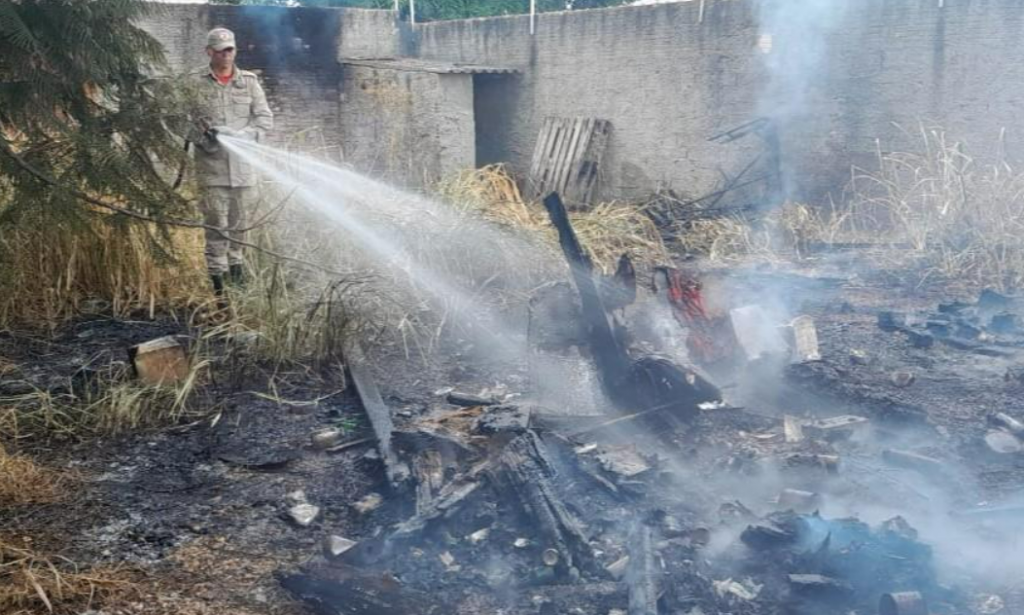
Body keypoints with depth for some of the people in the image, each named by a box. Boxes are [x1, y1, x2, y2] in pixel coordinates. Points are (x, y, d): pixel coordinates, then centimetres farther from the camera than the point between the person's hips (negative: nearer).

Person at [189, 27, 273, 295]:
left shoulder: (249, 81, 8)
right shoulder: (195, 82, 2)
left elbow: (265, 117, 5)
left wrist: (245, 135, -11)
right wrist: (201, 138, -15)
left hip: (243, 163, 2)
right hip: (211, 164, -2)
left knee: (239, 219, 12)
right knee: (216, 222, -3)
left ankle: (235, 262, 30)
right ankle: (217, 275, 2)